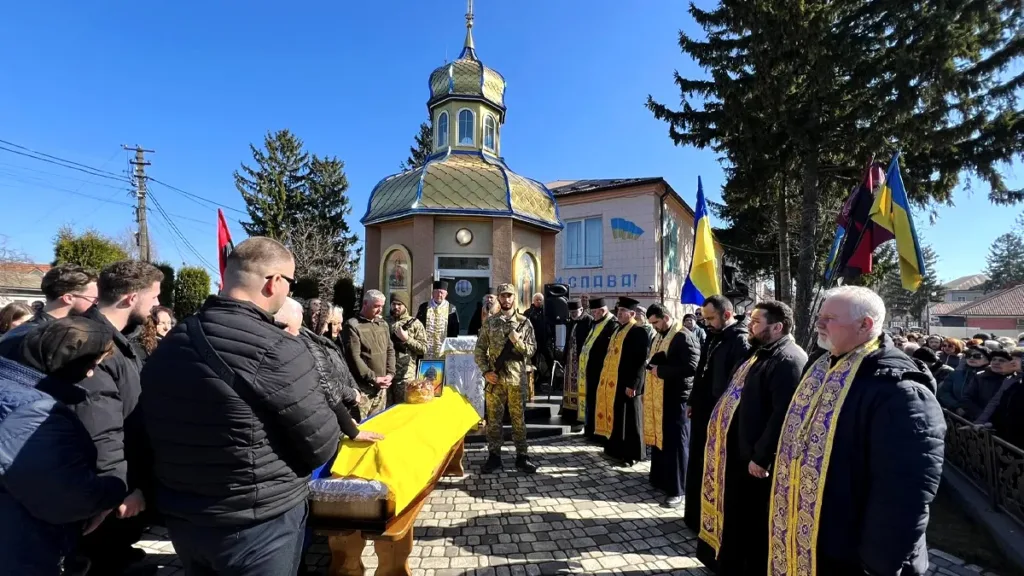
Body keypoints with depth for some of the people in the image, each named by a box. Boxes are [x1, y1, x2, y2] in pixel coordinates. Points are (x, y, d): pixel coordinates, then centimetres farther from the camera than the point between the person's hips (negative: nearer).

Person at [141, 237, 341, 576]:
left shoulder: (170, 343, 0)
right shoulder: (277, 352, -25)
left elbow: (155, 435, 10)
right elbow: (322, 447, -18)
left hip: (180, 517, 7)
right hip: (259, 526, -7)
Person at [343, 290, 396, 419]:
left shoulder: (383, 324, 12)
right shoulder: (352, 325, -9)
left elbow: (390, 349, 14)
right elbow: (354, 357, -14)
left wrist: (390, 374, 1)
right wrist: (373, 378, -13)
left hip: (382, 387, 6)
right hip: (363, 387, -6)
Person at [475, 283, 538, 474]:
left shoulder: (524, 322, 3)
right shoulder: (490, 323, 5)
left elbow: (532, 350, 0)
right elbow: (479, 350, 5)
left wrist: (517, 341, -18)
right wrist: (485, 371, -5)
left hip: (517, 379, -1)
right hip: (495, 379, 1)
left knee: (518, 419, 8)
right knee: (493, 419, 7)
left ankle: (521, 457, 19)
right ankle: (494, 457, 19)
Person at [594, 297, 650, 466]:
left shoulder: (639, 332, -14)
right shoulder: (618, 329, 14)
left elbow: (640, 361, -19)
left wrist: (632, 385, -22)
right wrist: (605, 377, 16)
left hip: (626, 384, -9)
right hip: (613, 382, 9)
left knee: (629, 419, 3)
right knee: (616, 417, 17)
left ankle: (631, 454, 15)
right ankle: (617, 449, 30)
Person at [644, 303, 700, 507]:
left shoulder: (685, 337, -15)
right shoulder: (658, 338, 13)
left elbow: (691, 367, -24)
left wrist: (661, 370, -19)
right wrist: (651, 365, 3)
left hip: (676, 398, -8)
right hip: (657, 397, 9)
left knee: (675, 442, 0)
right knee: (658, 437, 16)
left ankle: (676, 489, 11)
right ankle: (659, 478, 31)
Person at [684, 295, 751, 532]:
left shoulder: (740, 342, -18)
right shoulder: (713, 337, 11)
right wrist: (692, 401, 18)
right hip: (702, 412, 9)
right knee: (697, 466, 18)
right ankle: (696, 515, 34)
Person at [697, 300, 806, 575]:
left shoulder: (788, 361, -21)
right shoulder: (764, 353, 12)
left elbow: (783, 416, -27)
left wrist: (760, 457, -23)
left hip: (757, 459, -10)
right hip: (741, 452, 10)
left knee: (756, 526, 7)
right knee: (738, 519, 22)